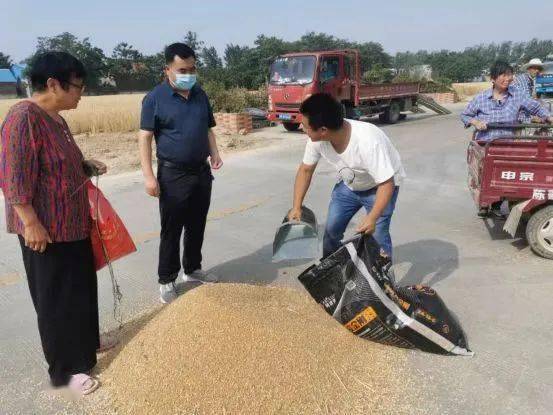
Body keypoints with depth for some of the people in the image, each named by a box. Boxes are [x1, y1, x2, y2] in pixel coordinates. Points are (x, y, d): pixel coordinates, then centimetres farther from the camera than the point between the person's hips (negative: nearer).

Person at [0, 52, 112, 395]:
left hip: (74, 224, 9)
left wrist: (88, 166, 7)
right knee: (57, 298, 4)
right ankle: (67, 368, 21)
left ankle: (87, 342, 41)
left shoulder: (57, 119, 8)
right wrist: (31, 223, -23)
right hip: (47, 229, -9)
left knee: (82, 287, 21)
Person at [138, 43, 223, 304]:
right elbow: (145, 137, -10)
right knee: (171, 230, 3)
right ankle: (166, 281, 16)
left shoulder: (200, 95, 8)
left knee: (197, 226, 15)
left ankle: (193, 269, 32)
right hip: (173, 175, -5)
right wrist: (149, 176, -16)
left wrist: (214, 153, 0)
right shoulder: (155, 98, -8)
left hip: (201, 172, 5)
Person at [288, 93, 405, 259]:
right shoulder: (317, 140, -25)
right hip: (349, 185, 5)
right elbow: (305, 170, -9)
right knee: (332, 228, 8)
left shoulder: (368, 142, -42)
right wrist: (297, 207, -12)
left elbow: (386, 183, -35)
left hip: (379, 186, -5)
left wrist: (372, 217, -46)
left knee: (377, 234, -13)